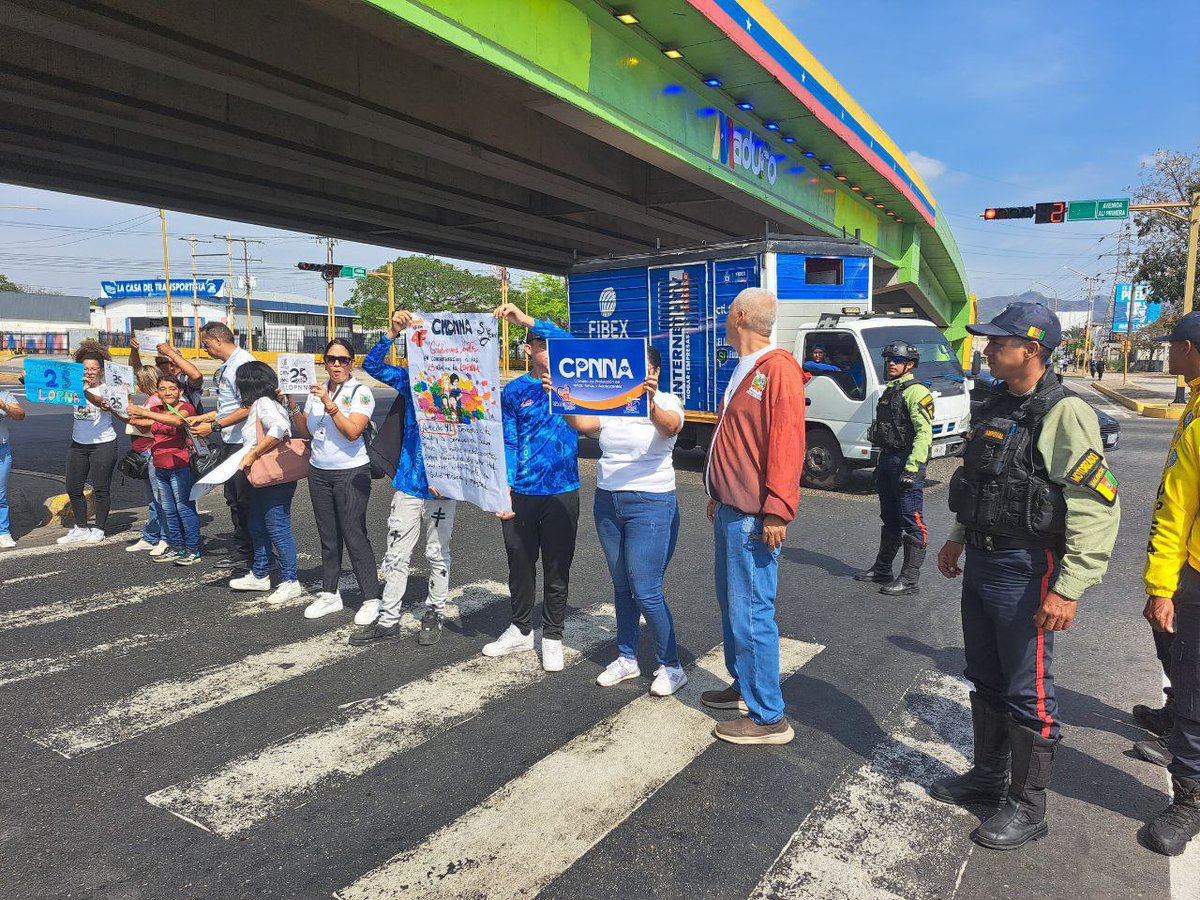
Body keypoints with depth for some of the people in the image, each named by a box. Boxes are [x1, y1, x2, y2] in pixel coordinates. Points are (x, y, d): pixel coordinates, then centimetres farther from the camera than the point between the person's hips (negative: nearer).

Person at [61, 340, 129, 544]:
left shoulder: (109, 389, -5)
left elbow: (101, 402, -25)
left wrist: (86, 392, -43)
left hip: (103, 444, -5)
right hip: (78, 444, 5)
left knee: (101, 488, 2)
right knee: (73, 487, 9)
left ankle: (99, 530, 14)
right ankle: (81, 528, 21)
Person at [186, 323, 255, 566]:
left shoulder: (242, 363, -16)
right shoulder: (224, 368, 16)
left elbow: (248, 408, -22)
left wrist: (214, 426, -19)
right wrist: (203, 417, 15)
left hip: (244, 442, -10)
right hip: (231, 442, 10)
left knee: (246, 501, -4)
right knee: (233, 499, 16)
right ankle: (242, 554, 27)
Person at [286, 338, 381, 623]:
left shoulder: (361, 392, -9)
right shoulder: (316, 391, 9)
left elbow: (352, 432, -20)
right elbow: (305, 432, 11)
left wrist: (329, 404, -24)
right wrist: (292, 405, -2)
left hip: (351, 473, -6)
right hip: (319, 472, 6)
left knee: (354, 535, -7)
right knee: (328, 537, 12)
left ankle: (371, 599, 1)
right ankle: (329, 594, 23)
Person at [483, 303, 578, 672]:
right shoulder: (514, 391, 3)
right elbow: (507, 444, 2)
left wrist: (526, 319, -26)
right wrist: (503, 488, -10)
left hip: (562, 493, -1)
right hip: (521, 494, 2)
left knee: (557, 569, 9)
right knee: (520, 565, 15)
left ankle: (553, 637, 27)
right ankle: (521, 630, 35)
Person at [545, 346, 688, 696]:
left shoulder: (666, 403, -7)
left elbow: (669, 426, -30)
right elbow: (582, 422, -11)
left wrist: (651, 403, -51)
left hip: (650, 505, -6)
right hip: (607, 502, 6)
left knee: (646, 592, -5)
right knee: (622, 586, 15)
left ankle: (671, 667, 12)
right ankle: (627, 659, 29)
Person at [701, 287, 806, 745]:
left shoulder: (778, 368, -15)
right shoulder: (743, 371, 17)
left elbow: (787, 443, -22)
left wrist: (777, 511, -25)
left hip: (754, 518, -10)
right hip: (730, 511, 10)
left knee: (750, 613, -5)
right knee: (732, 604, 19)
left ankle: (768, 718, 8)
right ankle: (744, 687, 34)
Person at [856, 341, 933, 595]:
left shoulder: (916, 392, -11)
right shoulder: (889, 391, 18)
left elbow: (924, 433, -20)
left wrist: (912, 468, -25)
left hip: (907, 462, -10)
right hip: (888, 460, 10)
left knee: (911, 522, -5)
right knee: (890, 519, 17)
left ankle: (909, 579, -1)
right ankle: (882, 569, 27)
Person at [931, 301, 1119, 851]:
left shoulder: (1063, 414, -17)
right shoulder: (996, 409, 10)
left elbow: (1099, 507, -22)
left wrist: (1068, 589, -24)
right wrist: (959, 537, 19)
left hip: (1025, 573, -8)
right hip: (980, 564, 8)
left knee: (1027, 693, 4)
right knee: (985, 680, 19)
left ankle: (1028, 808, 21)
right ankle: (988, 777, 37)